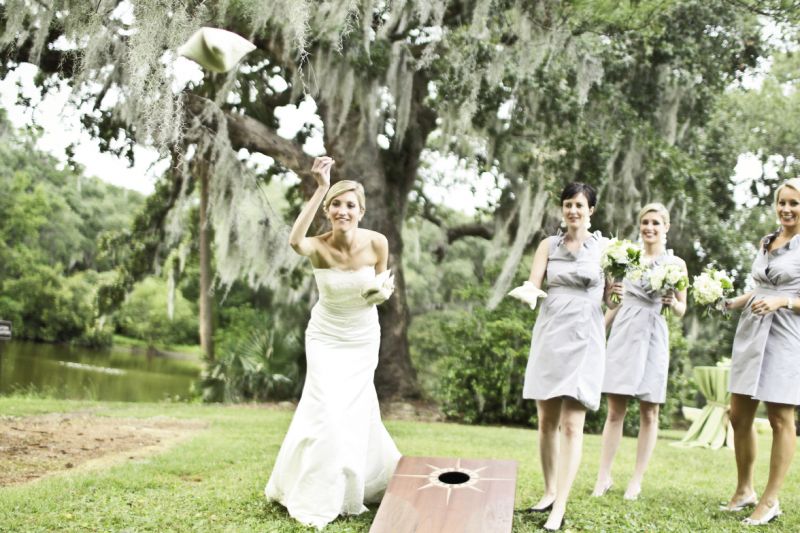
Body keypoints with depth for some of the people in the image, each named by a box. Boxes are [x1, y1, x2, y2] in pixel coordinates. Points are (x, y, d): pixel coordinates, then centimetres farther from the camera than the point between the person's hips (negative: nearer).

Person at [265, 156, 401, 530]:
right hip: (326, 336, -2)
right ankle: (316, 498, 8)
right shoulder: (319, 247, -23)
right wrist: (320, 189, -51)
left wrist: (383, 291, -23)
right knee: (327, 410, -10)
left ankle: (358, 485, 37)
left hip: (363, 338, 2)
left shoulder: (377, 243, -17)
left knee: (356, 411, 12)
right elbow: (294, 240, -48)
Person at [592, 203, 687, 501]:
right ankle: (604, 476, 8)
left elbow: (682, 311, 9)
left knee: (649, 412, 2)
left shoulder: (675, 264, 6)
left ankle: (637, 480, 11)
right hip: (622, 333, 1)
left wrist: (673, 302, -12)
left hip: (652, 337, -1)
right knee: (615, 410, 2)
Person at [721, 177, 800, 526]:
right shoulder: (766, 242, 15)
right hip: (752, 332, 7)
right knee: (739, 415, 7)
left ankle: (770, 500, 7)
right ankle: (744, 490, 20)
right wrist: (730, 303, 10)